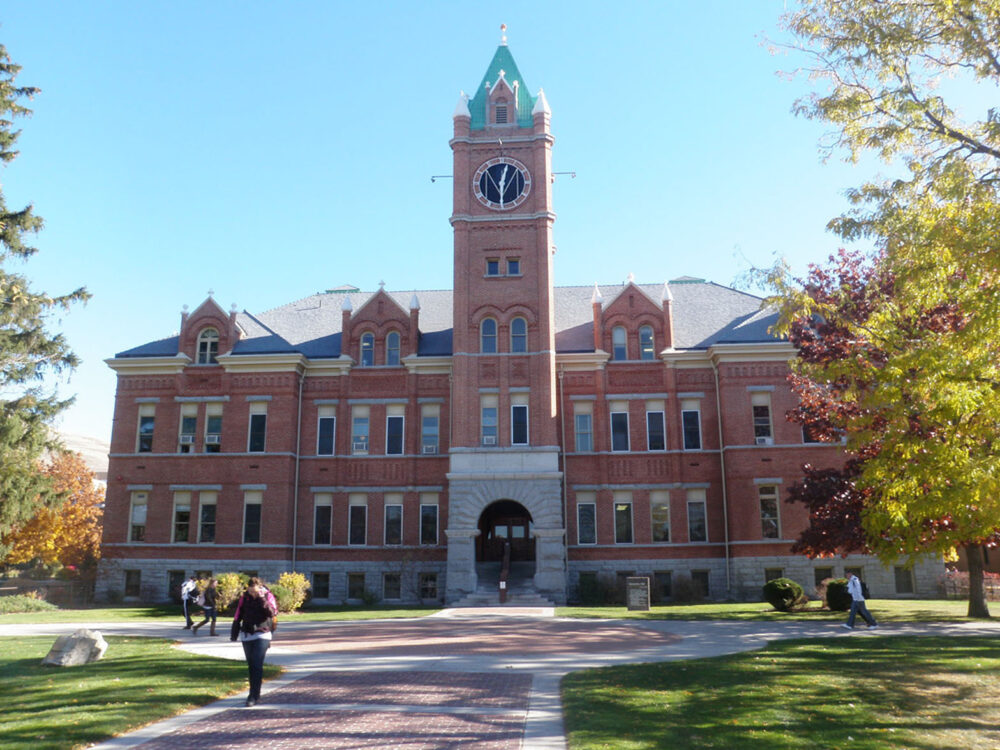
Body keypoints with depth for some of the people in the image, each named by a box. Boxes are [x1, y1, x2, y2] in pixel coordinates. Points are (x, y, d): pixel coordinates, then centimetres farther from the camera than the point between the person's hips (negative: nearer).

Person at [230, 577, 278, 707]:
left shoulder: (268, 596, -5)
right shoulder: (245, 597, 2)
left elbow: (272, 613, -16)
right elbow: (238, 615, 7)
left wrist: (262, 599, -24)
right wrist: (234, 633, 6)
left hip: (262, 635, -4)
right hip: (246, 635, 4)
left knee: (257, 665, -11)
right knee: (251, 666, 11)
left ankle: (254, 696, -10)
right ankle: (255, 694, 23)